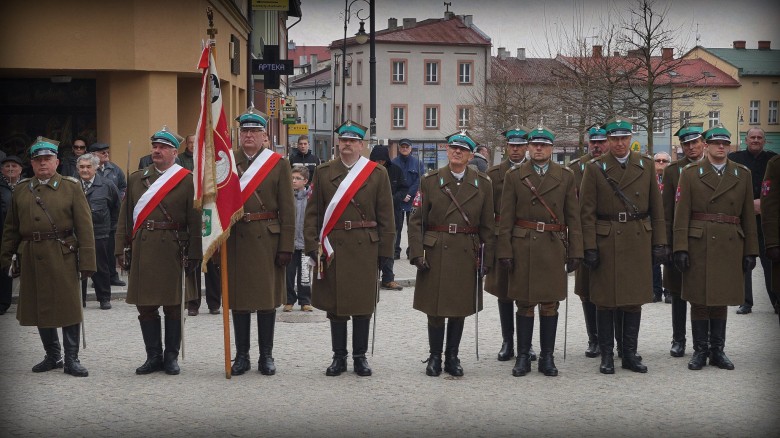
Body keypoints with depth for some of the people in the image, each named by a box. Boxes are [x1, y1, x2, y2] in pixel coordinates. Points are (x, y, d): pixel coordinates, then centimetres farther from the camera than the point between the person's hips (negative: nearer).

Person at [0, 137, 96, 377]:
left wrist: (87, 261, -9)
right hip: (31, 257, 4)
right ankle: (53, 356, 23)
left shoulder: (71, 187, 1)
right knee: (40, 309, 9)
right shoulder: (21, 190, 12)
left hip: (63, 257, -3)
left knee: (68, 307, -2)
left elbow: (84, 226, -3)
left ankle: (72, 359, 5)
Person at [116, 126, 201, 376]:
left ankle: (171, 356, 12)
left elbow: (195, 221, -2)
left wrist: (194, 255, -8)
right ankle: (153, 356, 15)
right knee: (145, 305, 5)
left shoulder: (187, 181, 1)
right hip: (142, 249, 3)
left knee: (173, 306, 2)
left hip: (172, 249, -3)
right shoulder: (137, 179, 13)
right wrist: (121, 248, 4)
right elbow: (125, 216, 12)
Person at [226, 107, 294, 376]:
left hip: (267, 240, -2)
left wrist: (286, 247, -7)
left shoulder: (279, 164, 1)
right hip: (236, 240, 2)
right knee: (238, 298, 6)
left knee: (267, 297, 4)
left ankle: (266, 356, 13)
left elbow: (287, 210, -1)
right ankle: (242, 356, 15)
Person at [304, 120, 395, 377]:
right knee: (334, 305, 5)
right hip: (332, 248, 1)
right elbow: (313, 212, 5)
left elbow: (385, 216, 3)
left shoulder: (377, 174, 3)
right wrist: (312, 245, -3)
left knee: (363, 305, 5)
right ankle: (339, 357, 15)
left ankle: (360, 356, 16)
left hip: (365, 247, -1)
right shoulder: (323, 172, 7)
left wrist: (384, 251, 0)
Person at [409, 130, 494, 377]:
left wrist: (487, 259, 3)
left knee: (459, 309, 7)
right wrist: (417, 253, -8)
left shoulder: (482, 184, 5)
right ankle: (435, 357, 15)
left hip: (467, 254, 1)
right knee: (435, 309, 2)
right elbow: (417, 221, 1)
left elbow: (488, 225, 7)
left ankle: (452, 357, 19)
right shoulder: (430, 181, 2)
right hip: (436, 253, -1)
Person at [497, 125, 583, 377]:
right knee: (525, 304, 3)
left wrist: (575, 251, 1)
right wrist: (504, 251, -4)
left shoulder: (566, 177, 7)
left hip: (553, 247, 1)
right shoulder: (514, 176, 5)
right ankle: (523, 357, 10)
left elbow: (573, 217, 6)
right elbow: (506, 218, 3)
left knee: (550, 304, 4)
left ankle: (547, 357, 12)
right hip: (522, 246, -1)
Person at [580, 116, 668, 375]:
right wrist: (589, 248, -9)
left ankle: (630, 354, 17)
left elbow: (656, 208, 8)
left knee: (634, 300, 7)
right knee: (605, 301, 2)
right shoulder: (595, 168, -1)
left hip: (638, 242, 2)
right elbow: (587, 212, -3)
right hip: (606, 243, -2)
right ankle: (606, 356, 12)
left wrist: (659, 243, 3)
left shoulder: (646, 166, 7)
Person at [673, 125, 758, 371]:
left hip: (730, 246, 2)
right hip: (698, 245, -2)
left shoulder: (742, 174, 8)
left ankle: (717, 351, 16)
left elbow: (748, 215, 8)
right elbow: (682, 213, -3)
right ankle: (700, 351, 11)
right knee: (698, 300, 2)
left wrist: (750, 251, 3)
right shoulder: (691, 173, 2)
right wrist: (680, 248, -10)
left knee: (722, 299, 7)